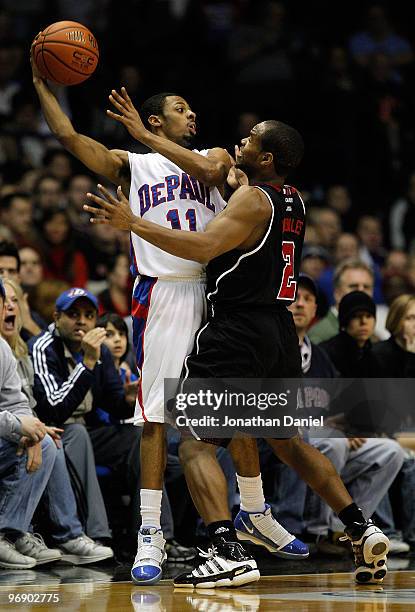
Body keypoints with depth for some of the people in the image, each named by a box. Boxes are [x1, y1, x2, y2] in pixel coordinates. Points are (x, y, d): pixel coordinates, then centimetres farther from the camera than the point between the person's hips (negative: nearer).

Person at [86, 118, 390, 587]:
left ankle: (229, 552, -25)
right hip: (279, 332, 9)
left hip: (236, 332, -9)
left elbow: (204, 247, -27)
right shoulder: (293, 200, 13)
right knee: (288, 440, 23)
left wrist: (133, 223, -24)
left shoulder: (253, 199, -13)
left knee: (196, 444, -8)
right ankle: (361, 531, 15)